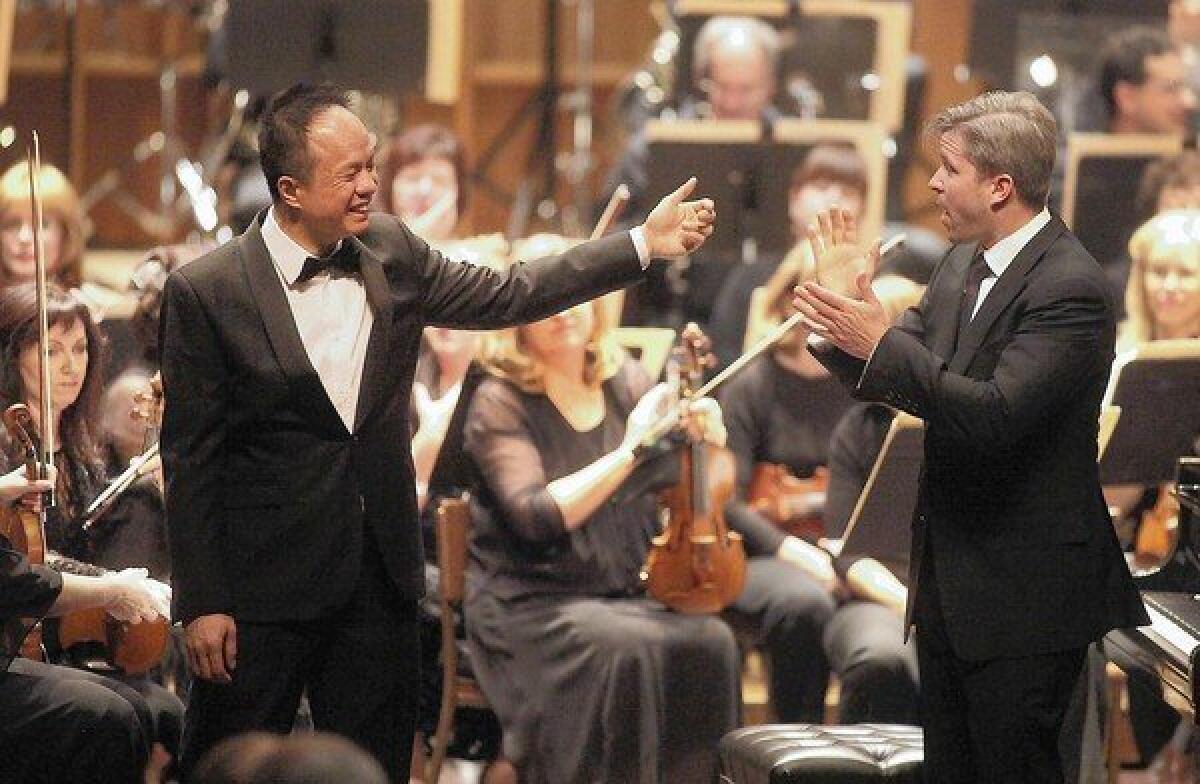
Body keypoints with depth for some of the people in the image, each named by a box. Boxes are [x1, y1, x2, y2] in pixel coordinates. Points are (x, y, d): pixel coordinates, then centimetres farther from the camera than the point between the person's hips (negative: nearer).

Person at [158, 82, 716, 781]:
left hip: (380, 581, 5)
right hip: (263, 586, -5)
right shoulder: (205, 291, -11)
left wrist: (646, 244, 7)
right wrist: (202, 605, -10)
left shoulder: (391, 252, 4)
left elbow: (507, 296, 13)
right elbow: (191, 459, -9)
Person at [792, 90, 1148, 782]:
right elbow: (893, 381, 10)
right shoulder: (963, 265, 9)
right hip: (950, 581, 9)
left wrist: (881, 342, -27)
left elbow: (994, 415, -29)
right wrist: (850, 320, -8)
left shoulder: (1069, 289, -20)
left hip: (1025, 595, -9)